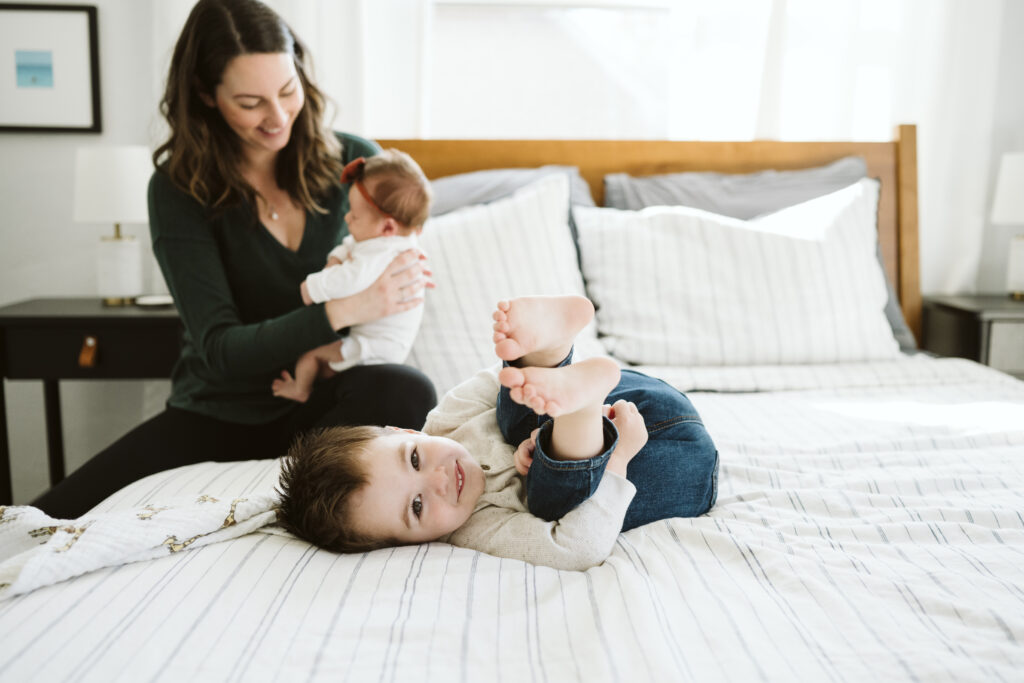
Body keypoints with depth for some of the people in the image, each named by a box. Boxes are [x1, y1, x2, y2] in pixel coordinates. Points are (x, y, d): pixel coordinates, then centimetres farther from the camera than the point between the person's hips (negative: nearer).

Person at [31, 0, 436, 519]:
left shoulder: (355, 162, -1)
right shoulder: (179, 189, -6)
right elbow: (220, 349, -15)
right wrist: (340, 311, -29)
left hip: (325, 402, 2)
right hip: (220, 415, -1)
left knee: (405, 393, -34)